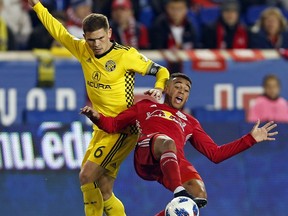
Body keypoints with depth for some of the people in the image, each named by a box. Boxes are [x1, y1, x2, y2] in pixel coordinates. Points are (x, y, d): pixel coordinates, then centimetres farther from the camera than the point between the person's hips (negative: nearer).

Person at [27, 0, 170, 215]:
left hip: (122, 129, -7)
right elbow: (59, 32, 20)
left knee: (87, 175, -18)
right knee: (103, 193, 4)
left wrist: (159, 89, -23)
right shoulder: (83, 50, 5)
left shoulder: (126, 55, -11)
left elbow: (161, 71, -3)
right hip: (100, 129, 7)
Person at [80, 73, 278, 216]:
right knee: (167, 142, -39)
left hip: (176, 162, 3)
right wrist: (97, 117, 7)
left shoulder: (190, 122, 38)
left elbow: (215, 154, 31)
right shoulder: (146, 107, 35)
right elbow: (113, 125, 32)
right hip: (146, 156, -3)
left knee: (199, 196, -28)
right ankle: (179, 194, -58)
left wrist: (251, 139, 24)